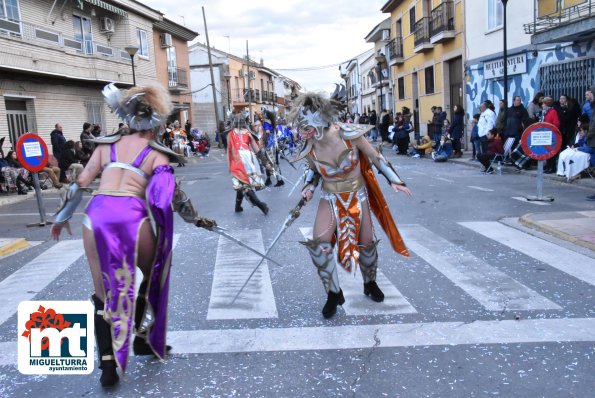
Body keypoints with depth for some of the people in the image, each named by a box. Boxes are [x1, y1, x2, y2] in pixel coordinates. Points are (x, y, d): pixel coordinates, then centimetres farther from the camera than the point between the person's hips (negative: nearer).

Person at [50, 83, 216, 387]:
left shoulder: (107, 145, 18)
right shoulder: (156, 152, 10)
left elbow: (80, 184, 16)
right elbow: (171, 193, 3)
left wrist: (62, 216, 28)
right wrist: (197, 220, 16)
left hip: (96, 214, 3)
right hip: (132, 216, -3)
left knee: (104, 291, 15)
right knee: (153, 275, 24)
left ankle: (107, 363, 11)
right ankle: (142, 338, 32)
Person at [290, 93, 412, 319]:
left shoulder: (349, 135, -25)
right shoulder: (310, 149, -17)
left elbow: (375, 157, -9)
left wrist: (394, 181, -11)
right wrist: (309, 188, -12)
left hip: (357, 196, -1)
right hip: (331, 199, 1)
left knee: (367, 243, 9)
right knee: (318, 243, -18)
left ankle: (370, 283, 40)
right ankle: (334, 294, 1)